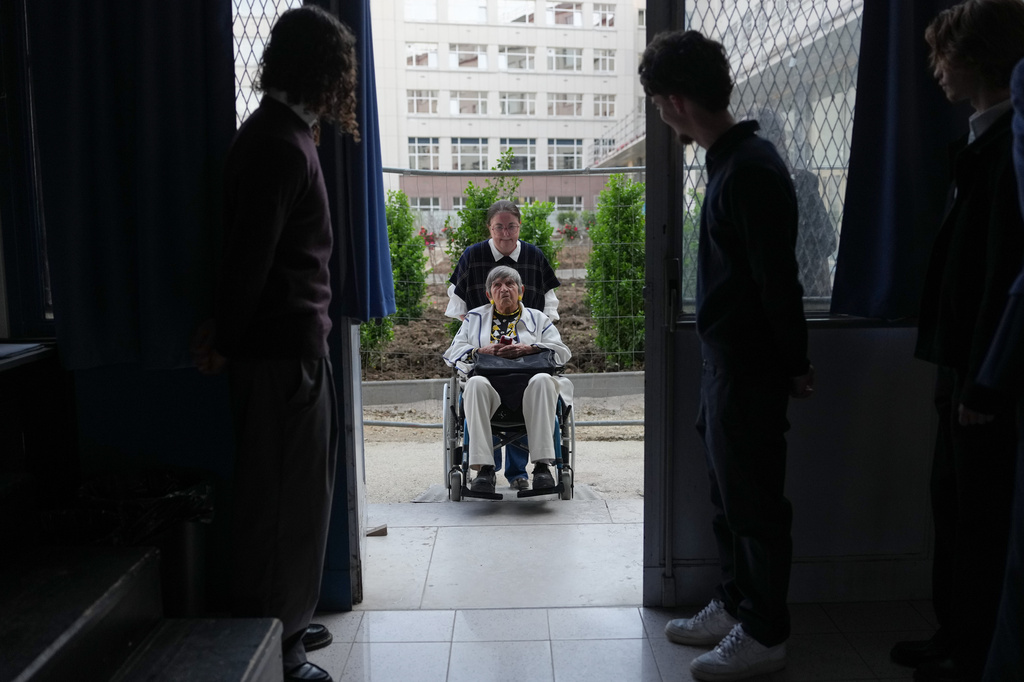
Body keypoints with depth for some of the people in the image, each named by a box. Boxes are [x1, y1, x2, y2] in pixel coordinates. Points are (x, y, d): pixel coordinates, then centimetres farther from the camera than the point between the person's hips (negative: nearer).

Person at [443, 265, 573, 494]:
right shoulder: (474, 318, 27)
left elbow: (562, 351, 10)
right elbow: (453, 353, 15)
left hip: (527, 387, 0)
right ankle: (483, 467, -40)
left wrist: (528, 349, -8)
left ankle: (542, 464, -38)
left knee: (542, 380, -36)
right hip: (489, 384, 0)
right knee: (476, 383, -36)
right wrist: (483, 351, -5)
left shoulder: (538, 318, 24)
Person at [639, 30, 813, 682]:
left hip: (750, 366, -10)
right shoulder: (734, 158, 10)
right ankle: (735, 606, 34)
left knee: (753, 498, 3)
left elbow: (778, 277, -19)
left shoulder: (751, 169, -20)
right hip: (728, 358, 10)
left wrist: (794, 363, -11)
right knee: (729, 492, 18)